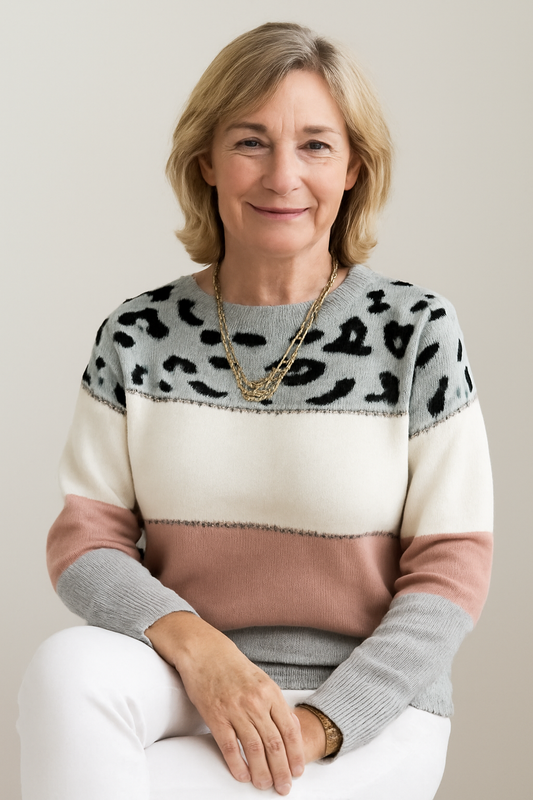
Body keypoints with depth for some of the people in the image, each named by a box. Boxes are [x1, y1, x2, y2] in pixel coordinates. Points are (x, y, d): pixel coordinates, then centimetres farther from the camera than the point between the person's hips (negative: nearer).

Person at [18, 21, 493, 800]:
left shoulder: (416, 332, -3)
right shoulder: (138, 336, 3)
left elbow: (451, 569, -4)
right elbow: (84, 537, 1)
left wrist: (320, 726, -15)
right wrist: (197, 648, -19)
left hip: (370, 712, -3)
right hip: (181, 686, 3)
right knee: (69, 664, -30)